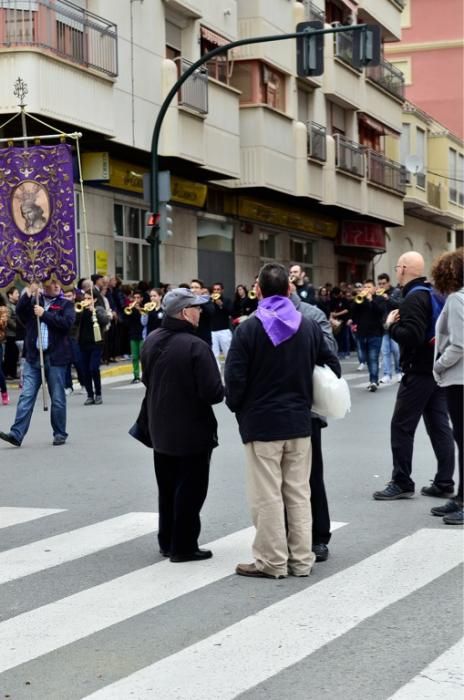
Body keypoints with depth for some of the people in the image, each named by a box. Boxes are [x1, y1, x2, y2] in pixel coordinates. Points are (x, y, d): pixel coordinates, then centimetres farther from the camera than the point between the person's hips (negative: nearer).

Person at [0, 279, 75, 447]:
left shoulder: (65, 304, 4)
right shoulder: (34, 301, 11)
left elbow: (67, 322, -13)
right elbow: (20, 311, -6)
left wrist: (44, 314, -13)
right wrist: (29, 293, -18)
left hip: (55, 357, -2)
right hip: (33, 357, 2)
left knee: (57, 399, 6)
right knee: (26, 396, -4)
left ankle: (60, 434, 18)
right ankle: (16, 434, -6)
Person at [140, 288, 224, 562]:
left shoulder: (151, 341, 0)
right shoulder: (196, 346, -23)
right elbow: (213, 393, -25)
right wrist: (221, 388, -3)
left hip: (160, 430, 7)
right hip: (193, 432, -7)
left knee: (167, 488, 18)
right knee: (190, 489, 4)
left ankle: (167, 541, 27)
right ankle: (183, 546, 9)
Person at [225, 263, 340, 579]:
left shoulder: (249, 329, -11)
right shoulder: (309, 327, 1)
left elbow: (234, 377, -12)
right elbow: (331, 366, 6)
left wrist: (236, 406, 7)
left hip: (261, 422, -4)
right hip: (299, 421, 4)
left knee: (268, 495, 3)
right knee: (299, 493, 11)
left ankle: (272, 561, 7)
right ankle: (301, 560, 15)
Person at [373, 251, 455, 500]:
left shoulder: (414, 298, -16)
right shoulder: (434, 293, 12)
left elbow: (410, 337, -27)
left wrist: (392, 325, -11)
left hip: (419, 372, -9)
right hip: (438, 369, 9)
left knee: (402, 426, -1)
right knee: (439, 425, 9)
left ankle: (401, 483, 3)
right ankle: (444, 482, 10)